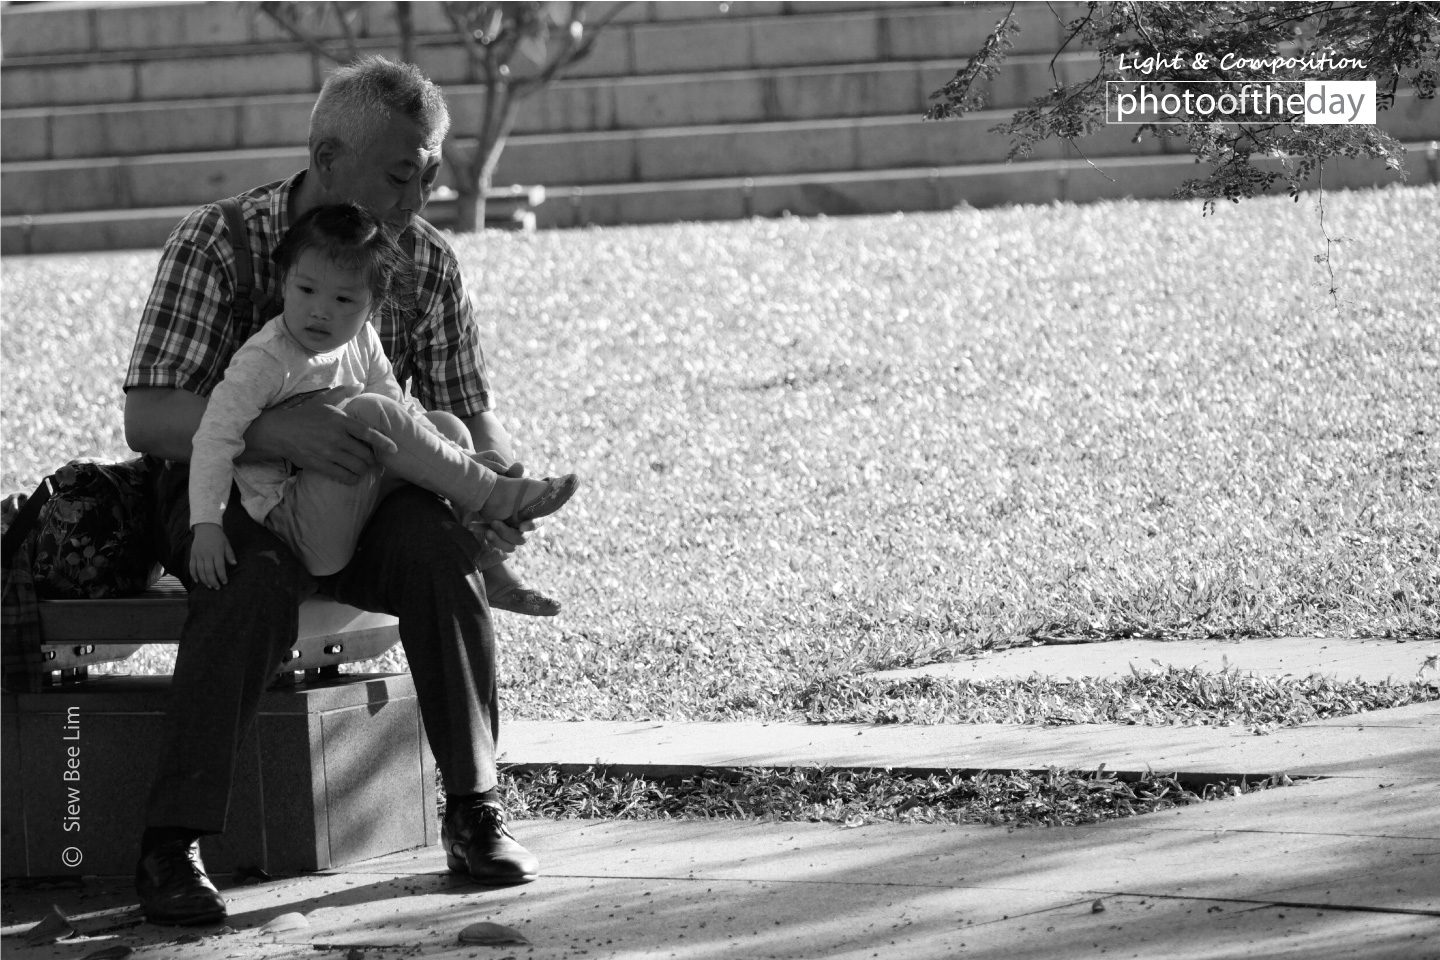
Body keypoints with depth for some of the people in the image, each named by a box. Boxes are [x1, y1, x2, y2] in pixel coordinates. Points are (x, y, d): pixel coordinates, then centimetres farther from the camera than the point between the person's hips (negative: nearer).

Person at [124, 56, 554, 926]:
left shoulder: (426, 260, -2)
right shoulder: (216, 244, -15)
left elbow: (468, 409, 6)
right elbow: (147, 418, -22)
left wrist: (505, 480, -18)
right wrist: (279, 430, -39)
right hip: (227, 487, -3)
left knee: (440, 552, -29)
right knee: (255, 582, -37)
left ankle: (476, 809, -15)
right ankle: (171, 844, -33)